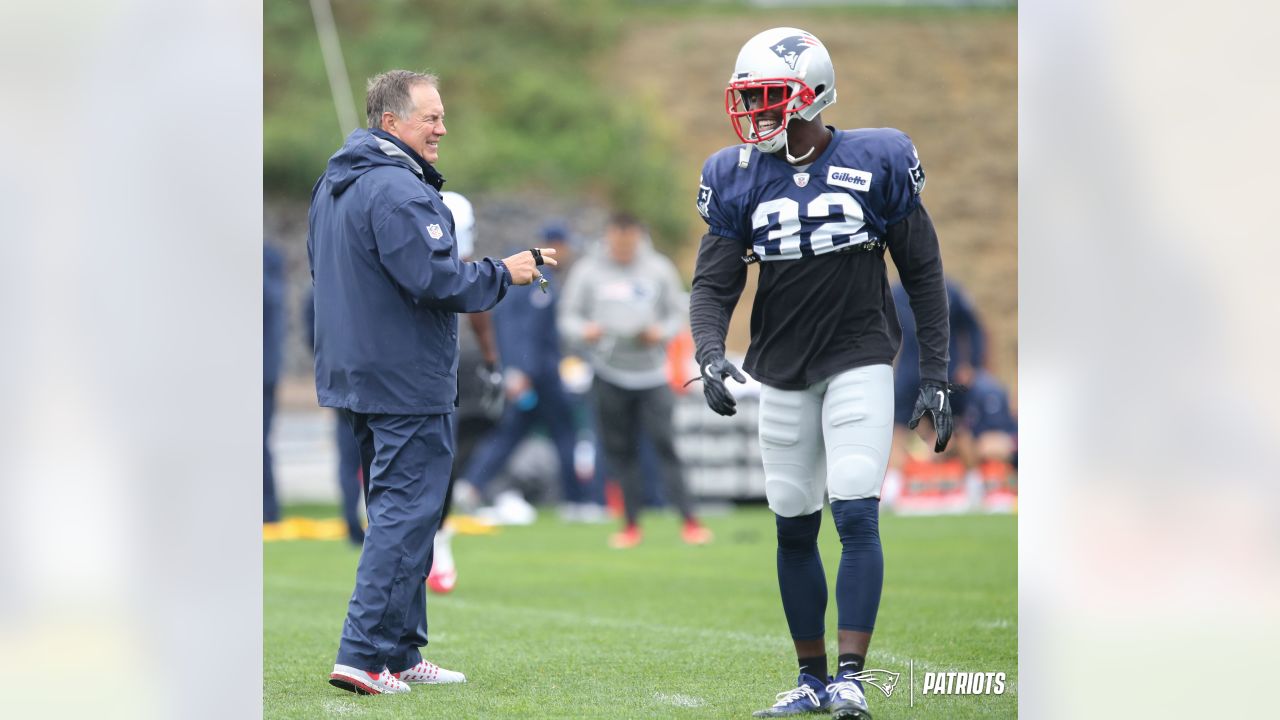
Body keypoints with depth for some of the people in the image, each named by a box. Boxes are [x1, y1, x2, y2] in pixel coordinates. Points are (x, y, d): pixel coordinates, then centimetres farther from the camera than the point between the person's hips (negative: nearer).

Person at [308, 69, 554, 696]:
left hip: (354, 374, 10)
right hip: (407, 381, -10)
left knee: (394, 511, 16)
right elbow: (434, 280, -24)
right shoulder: (398, 190, -18)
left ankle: (400, 653, 19)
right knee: (407, 514, -6)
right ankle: (364, 655, -9)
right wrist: (503, 273, -10)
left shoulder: (333, 185, 14)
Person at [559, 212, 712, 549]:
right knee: (620, 450, 3)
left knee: (664, 443, -10)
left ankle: (689, 520, -9)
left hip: (652, 373, -1)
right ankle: (631, 525, 11)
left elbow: (677, 313, 9)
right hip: (609, 374, 1)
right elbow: (568, 316, 6)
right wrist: (584, 331, -15)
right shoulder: (587, 271, 4)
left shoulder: (659, 269, 4)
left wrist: (662, 332, -11)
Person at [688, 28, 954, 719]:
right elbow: (713, 284, -2)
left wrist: (935, 377, -3)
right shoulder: (739, 180, -2)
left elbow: (923, 274, -1)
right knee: (793, 528, 7)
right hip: (783, 371, 3)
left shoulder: (876, 163, -8)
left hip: (860, 360, -3)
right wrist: (710, 354, -22)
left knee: (857, 516, -14)